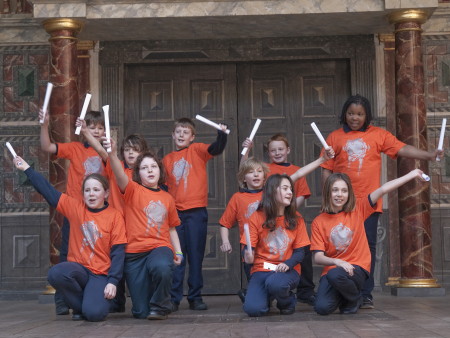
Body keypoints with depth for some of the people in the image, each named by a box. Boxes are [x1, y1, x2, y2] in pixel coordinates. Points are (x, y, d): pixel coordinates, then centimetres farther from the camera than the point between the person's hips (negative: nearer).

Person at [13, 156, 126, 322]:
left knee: (94, 313, -28)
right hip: (78, 268, 3)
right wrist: (27, 169, 6)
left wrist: (112, 281, -15)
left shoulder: (115, 216, -3)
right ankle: (80, 306, -2)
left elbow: (118, 252, -6)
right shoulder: (75, 207, 5)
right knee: (56, 273, -32)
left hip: (100, 274, -3)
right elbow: (48, 191, 7)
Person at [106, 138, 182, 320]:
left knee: (162, 267, -39)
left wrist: (178, 251, 9)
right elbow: (120, 175, -19)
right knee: (141, 312, -3)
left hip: (160, 247, 1)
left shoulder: (167, 198, 13)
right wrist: (112, 154, -37)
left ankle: (160, 306, -9)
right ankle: (146, 307, 38)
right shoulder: (133, 190, 2)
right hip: (134, 253, -1)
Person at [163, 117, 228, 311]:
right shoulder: (167, 159, 13)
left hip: (196, 211, -2)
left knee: (196, 256, 3)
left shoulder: (197, 150, 4)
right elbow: (163, 187, 17)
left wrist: (222, 134, -32)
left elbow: (216, 149, -14)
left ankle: (195, 297, 9)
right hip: (175, 212, 2)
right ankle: (174, 298, 5)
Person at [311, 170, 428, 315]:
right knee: (322, 307, -24)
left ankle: (354, 299, -1)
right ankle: (341, 296, 14)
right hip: (331, 269, 1)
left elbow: (383, 189, -7)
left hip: (357, 268, -1)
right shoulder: (318, 222, 1)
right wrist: (337, 261, -25)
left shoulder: (357, 209, 2)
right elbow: (318, 257, -6)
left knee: (335, 275, -35)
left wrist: (412, 174, -11)